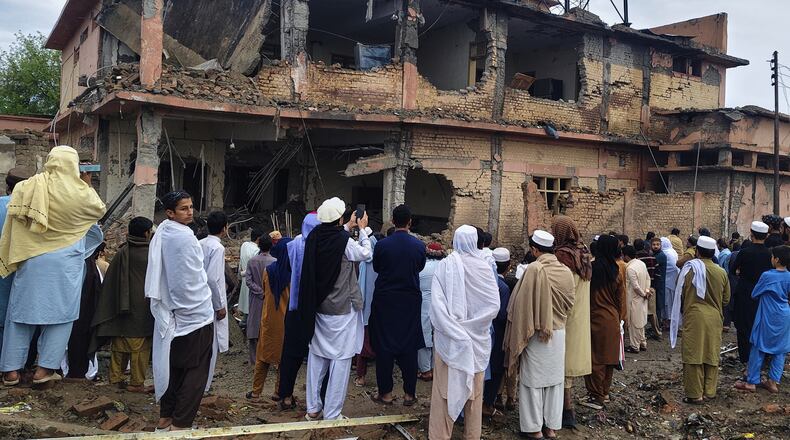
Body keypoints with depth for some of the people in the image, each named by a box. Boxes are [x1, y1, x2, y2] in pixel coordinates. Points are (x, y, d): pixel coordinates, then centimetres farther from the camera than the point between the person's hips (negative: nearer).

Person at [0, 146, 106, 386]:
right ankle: (45, 368, 9)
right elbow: (100, 209, 10)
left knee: (21, 312, 11)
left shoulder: (25, 188, -2)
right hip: (64, 264, -3)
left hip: (30, 261, 3)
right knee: (60, 313, 8)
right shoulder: (79, 193, -11)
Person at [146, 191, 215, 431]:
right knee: (196, 369, -1)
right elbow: (193, 279, -17)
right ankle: (180, 424, 0)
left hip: (170, 313, 8)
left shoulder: (160, 235, 7)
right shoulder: (185, 237, -18)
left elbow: (157, 276, 13)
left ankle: (165, 417, 22)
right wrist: (217, 305, -6)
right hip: (194, 313, -8)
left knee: (174, 366, 15)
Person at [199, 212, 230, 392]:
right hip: (211, 304, -8)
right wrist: (220, 306, -15)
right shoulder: (217, 247, -15)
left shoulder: (199, 244, 7)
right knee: (210, 347, 2)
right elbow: (212, 279, -23)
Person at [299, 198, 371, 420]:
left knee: (316, 357, 15)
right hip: (341, 310, -6)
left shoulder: (314, 238, -4)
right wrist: (362, 230, 13)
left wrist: (348, 228, 25)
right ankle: (332, 414, 8)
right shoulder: (344, 242, -19)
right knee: (340, 360, 3)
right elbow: (366, 253, 0)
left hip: (317, 308, 6)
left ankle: (313, 408, 25)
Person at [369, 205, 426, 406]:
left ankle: (385, 393, 13)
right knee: (409, 346, 10)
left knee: (384, 346, 8)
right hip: (411, 301, 1)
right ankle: (410, 393, 15)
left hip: (385, 300, -1)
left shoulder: (382, 245, -13)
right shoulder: (419, 245, -8)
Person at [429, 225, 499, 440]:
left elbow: (437, 302, -16)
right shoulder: (484, 267, -9)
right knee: (474, 386, 15)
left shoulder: (446, 265, -11)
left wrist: (452, 328, -13)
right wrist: (472, 323, -4)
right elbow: (494, 304, -10)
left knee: (446, 384, 9)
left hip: (449, 337, -1)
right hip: (477, 336, 1)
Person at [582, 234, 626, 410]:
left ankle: (596, 397, 4)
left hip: (595, 319, -4)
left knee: (596, 358, 2)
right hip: (612, 320, 4)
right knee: (609, 355, 14)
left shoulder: (591, 268, -14)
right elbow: (621, 299, 6)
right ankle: (605, 391, 26)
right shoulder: (617, 271, -2)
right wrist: (620, 317, 18)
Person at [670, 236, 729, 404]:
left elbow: (680, 295, -2)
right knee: (711, 355, 13)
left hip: (694, 317, -3)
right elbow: (726, 299, 8)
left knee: (693, 356, 2)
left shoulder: (690, 268, -10)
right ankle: (709, 391, 20)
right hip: (715, 319, 4)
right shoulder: (721, 272, -1)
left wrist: (683, 309, 17)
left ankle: (695, 394, 4)